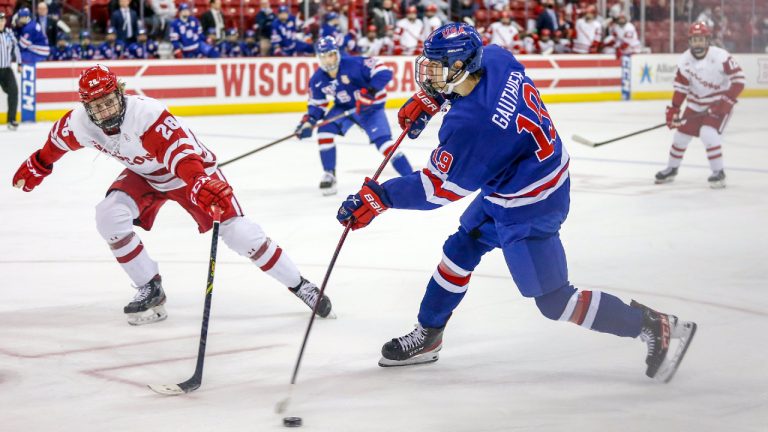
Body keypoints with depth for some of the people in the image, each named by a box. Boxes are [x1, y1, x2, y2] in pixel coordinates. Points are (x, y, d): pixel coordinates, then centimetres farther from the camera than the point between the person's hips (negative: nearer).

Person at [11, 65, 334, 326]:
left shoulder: (147, 114, -38)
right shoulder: (80, 123, -18)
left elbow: (181, 153, -47)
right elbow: (59, 138, 5)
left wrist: (202, 185, -62)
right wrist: (37, 165, 19)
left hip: (192, 167, -6)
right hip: (144, 175, 6)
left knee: (237, 231, -16)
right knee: (110, 215, -18)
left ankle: (299, 285, -2)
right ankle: (150, 289, -1)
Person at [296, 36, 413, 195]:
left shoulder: (354, 64, -28)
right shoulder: (317, 80, -9)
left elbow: (384, 72, -31)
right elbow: (317, 105, 4)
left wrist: (369, 92, -42)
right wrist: (308, 121, -14)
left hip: (370, 106, -5)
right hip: (344, 108, 5)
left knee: (383, 140, -22)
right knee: (324, 130, -15)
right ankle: (329, 175, 0)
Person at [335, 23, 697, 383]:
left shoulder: (468, 124, -32)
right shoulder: (497, 59, -12)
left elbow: (438, 187, -21)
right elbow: (464, 61, 15)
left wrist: (379, 197, -16)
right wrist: (428, 100, 9)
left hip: (527, 208, -10)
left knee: (554, 300, 1)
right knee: (460, 250, 20)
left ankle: (654, 327, 7)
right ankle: (427, 336, 35)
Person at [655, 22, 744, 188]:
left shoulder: (720, 56, -24)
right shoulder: (685, 60, -9)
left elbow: (738, 78, -21)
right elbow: (681, 86, 0)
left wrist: (727, 101, -26)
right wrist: (674, 109, -5)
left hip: (720, 101, -5)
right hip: (696, 102, 5)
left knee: (708, 133, -23)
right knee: (682, 133, 7)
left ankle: (718, 173, -9)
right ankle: (671, 169, 30)